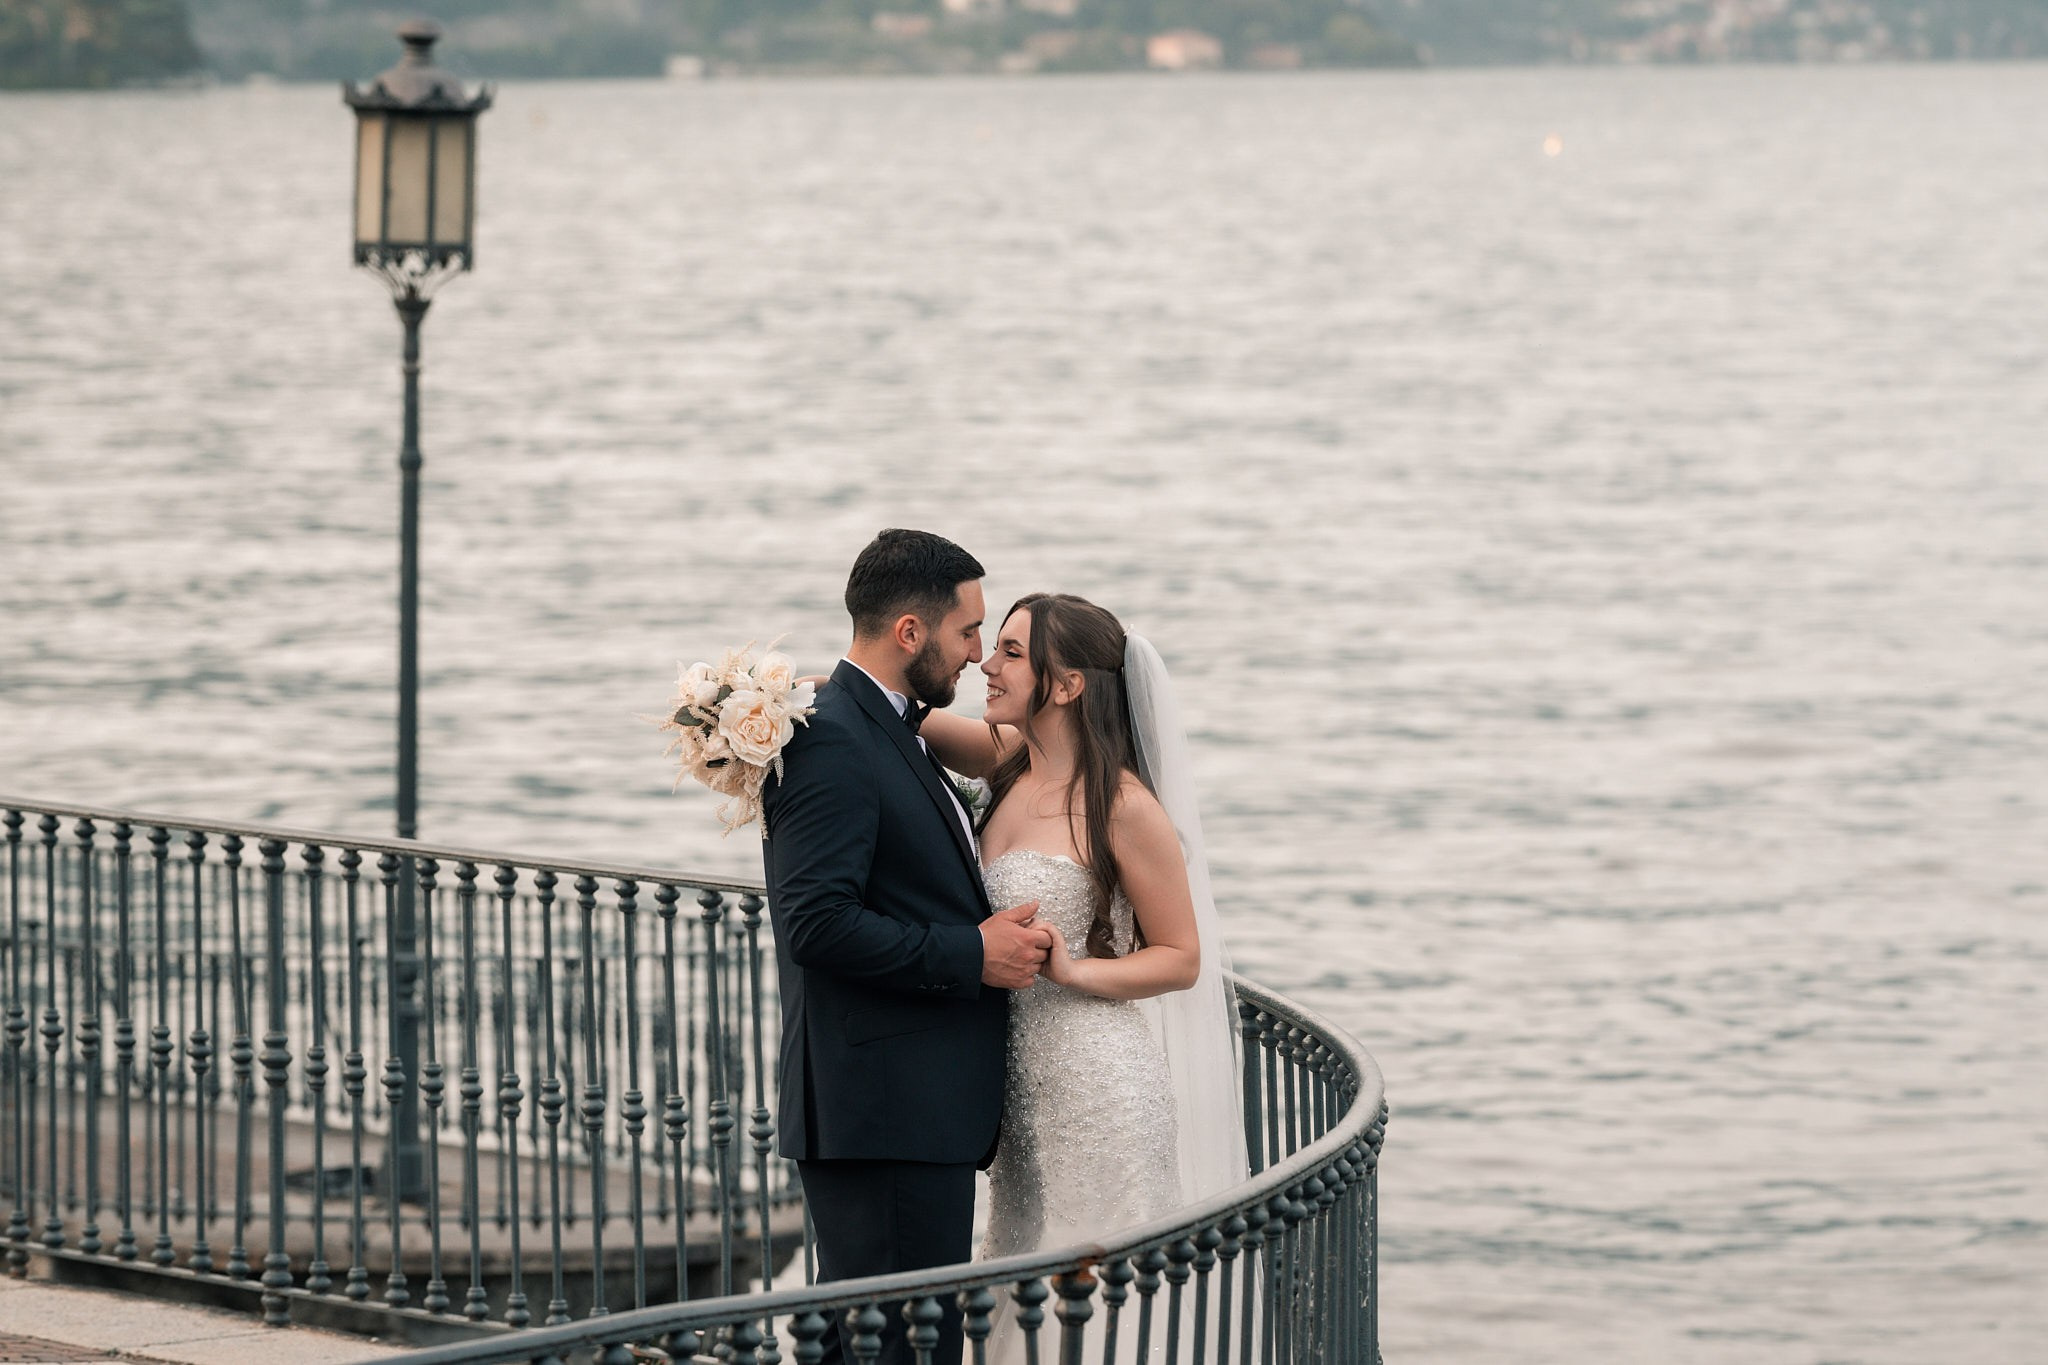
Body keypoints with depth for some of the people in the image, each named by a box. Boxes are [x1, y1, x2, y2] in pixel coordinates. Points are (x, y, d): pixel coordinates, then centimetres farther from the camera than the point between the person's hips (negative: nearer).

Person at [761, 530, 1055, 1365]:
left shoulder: (882, 732, 18)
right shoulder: (829, 741, -14)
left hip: (913, 1109, 11)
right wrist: (973, 956, -17)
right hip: (886, 1113, -11)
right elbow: (818, 923, -22)